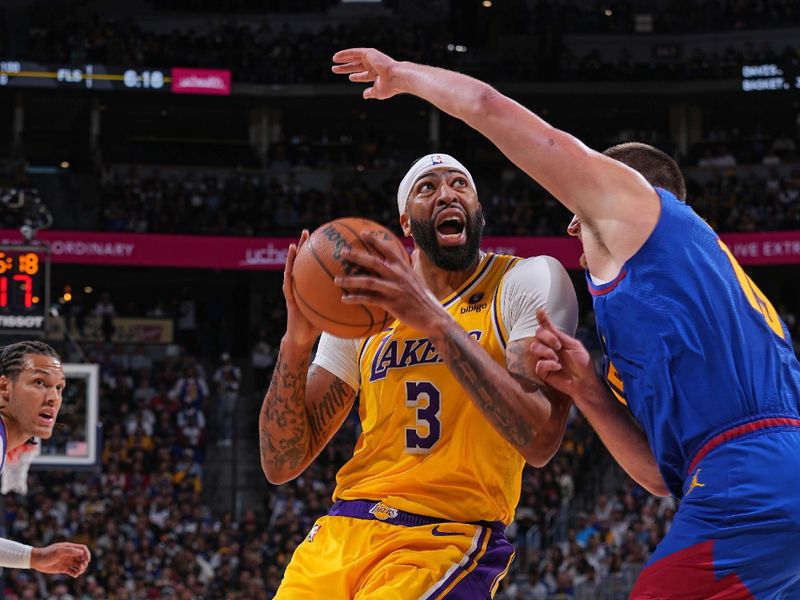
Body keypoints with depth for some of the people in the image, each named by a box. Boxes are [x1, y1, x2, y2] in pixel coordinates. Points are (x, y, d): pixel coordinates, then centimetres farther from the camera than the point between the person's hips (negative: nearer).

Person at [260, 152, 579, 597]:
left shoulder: (528, 281, 0)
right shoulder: (363, 304, 12)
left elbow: (541, 440, -16)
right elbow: (281, 465, 9)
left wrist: (436, 320, -22)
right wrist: (297, 341, -7)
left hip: (446, 540, -4)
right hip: (342, 532, 4)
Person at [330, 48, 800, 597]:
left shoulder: (635, 200, 12)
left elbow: (489, 106, 12)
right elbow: (664, 473, 26)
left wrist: (401, 74, 28)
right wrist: (588, 392, 16)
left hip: (750, 488, -10)